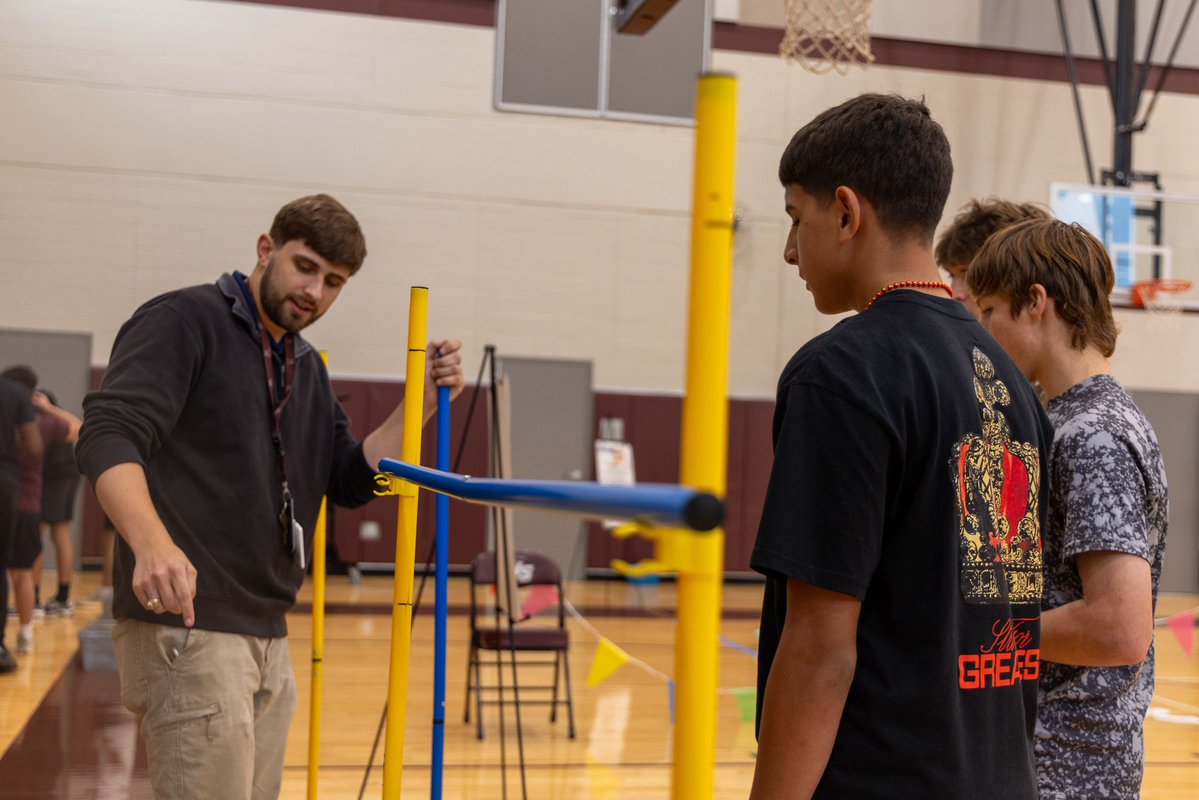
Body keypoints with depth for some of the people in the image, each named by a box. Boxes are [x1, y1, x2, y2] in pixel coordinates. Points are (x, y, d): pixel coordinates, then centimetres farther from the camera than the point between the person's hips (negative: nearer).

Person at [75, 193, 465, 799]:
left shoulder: (309, 368, 19)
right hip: (185, 627, -8)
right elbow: (108, 435, -18)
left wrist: (421, 404, 3)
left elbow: (351, 481, 17)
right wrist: (152, 543, -36)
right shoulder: (183, 321, -5)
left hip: (268, 635, 8)